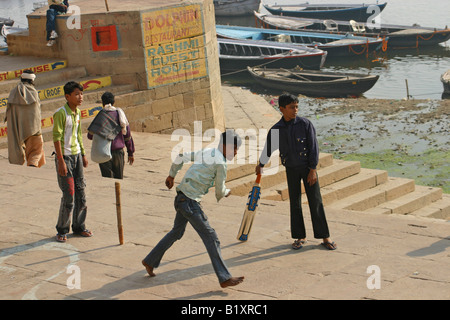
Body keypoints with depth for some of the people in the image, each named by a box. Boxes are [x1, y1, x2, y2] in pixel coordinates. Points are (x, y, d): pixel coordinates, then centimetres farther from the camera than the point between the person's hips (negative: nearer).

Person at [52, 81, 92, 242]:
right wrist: (61, 161, -21)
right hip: (64, 156, -7)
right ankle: (62, 230, 8)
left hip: (77, 155, 7)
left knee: (80, 192, 10)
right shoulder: (61, 113, -16)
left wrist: (83, 154, 18)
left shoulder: (78, 112, 8)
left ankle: (78, 226, 22)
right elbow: (57, 138, -18)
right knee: (69, 195, -6)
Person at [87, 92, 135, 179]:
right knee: (119, 179, 15)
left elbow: (90, 136, -4)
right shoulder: (120, 114, 2)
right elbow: (127, 135, 5)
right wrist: (131, 153, 13)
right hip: (118, 152, 3)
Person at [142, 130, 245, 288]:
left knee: (177, 232, 24)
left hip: (182, 198, 9)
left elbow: (182, 157, 20)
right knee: (210, 237, -7)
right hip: (190, 202, -9)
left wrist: (171, 175, 30)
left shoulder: (207, 152, 11)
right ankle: (224, 278, -6)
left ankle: (150, 261, 34)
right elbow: (220, 192, -6)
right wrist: (227, 192, 17)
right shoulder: (220, 163, -14)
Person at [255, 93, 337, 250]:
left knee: (315, 201, -2)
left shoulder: (305, 124, -12)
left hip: (308, 167, -2)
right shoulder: (275, 130, -5)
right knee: (295, 203, 6)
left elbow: (313, 147, -12)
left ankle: (325, 237, 4)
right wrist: (260, 165, 26)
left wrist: (313, 170, -15)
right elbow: (268, 149, 12)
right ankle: (300, 237, 18)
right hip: (291, 169, 2)